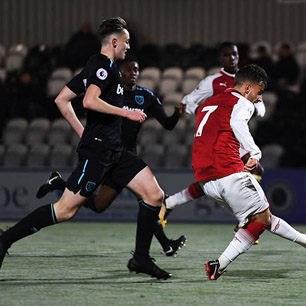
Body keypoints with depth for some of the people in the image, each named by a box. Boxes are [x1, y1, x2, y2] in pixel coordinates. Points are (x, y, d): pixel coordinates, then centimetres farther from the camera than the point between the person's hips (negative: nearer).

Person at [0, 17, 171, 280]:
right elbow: (90, 101, -26)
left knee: (154, 194, 1)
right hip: (97, 152, -10)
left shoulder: (95, 65, 18)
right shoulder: (104, 65, -10)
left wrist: (84, 134, 23)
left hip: (113, 150, 10)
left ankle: (141, 259, 3)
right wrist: (126, 112, -18)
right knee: (66, 210, -10)